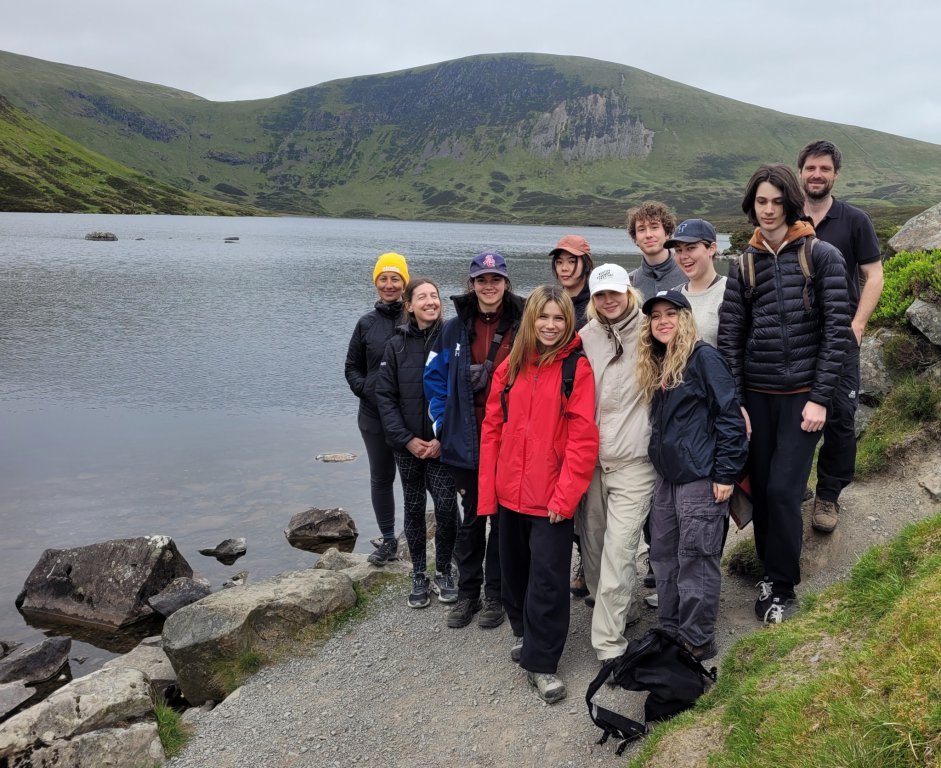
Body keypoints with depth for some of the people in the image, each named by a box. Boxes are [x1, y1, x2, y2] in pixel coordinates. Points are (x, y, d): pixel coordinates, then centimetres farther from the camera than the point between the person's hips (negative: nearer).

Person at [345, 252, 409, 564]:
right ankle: (388, 540, 28)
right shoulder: (367, 323, 6)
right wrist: (366, 390, -3)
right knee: (381, 478, 13)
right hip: (374, 415, 4)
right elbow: (352, 367, 13)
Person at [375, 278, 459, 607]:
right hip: (407, 444, 2)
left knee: (446, 506, -8)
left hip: (442, 443, -2)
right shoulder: (396, 345, 0)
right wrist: (407, 439, -9)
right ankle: (418, 575, 26)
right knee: (414, 507, 11)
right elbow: (385, 396, -1)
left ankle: (444, 571, 14)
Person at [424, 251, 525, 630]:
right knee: (471, 516, 14)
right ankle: (467, 593, 27)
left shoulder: (522, 325, -5)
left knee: (503, 517, 11)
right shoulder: (455, 328, 3)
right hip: (466, 442, 2)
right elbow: (434, 376, 9)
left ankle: (496, 594, 26)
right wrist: (443, 421, 2)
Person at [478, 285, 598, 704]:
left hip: (552, 497, -4)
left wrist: (566, 495, -15)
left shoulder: (578, 368, -8)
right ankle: (523, 631, 40)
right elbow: (492, 429, 5)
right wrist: (487, 491, 1)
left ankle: (541, 661, 15)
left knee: (548, 578, 0)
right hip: (510, 493, 5)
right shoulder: (510, 367, 5)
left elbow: (583, 437, -12)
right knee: (515, 569, 18)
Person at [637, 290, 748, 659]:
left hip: (700, 478, -8)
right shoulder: (655, 365, 13)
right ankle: (670, 631, 27)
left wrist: (726, 474, -16)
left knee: (696, 560, 0)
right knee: (663, 555, 14)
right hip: (666, 476, 8)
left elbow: (730, 416, -14)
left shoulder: (703, 357, -11)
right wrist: (659, 462, 15)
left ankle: (697, 641, 13)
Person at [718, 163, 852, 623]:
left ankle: (782, 587, 9)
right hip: (756, 394, 3)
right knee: (760, 489, 5)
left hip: (803, 394, -3)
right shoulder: (745, 264, 6)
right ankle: (770, 569, 25)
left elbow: (837, 331, -5)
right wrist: (733, 403, -5)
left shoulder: (822, 256, -2)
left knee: (783, 490, -7)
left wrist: (820, 398, -10)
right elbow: (729, 337, 2)